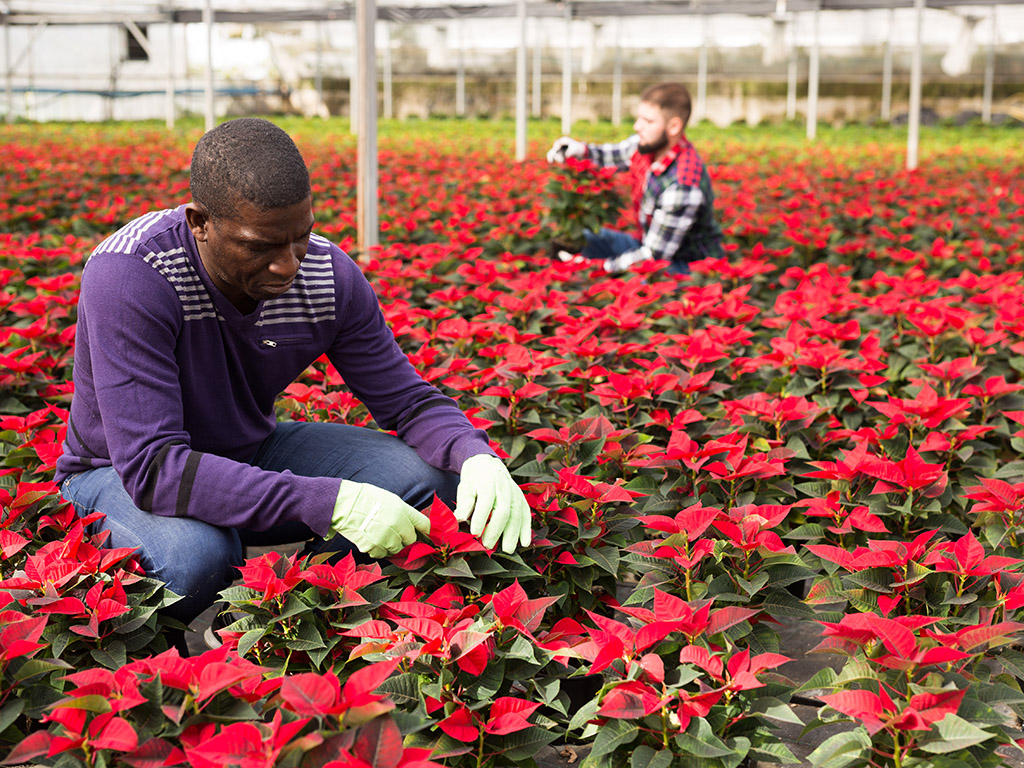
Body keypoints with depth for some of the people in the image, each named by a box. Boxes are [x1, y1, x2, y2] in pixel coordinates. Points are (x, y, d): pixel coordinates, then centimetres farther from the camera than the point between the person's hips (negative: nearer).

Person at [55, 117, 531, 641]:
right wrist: (332, 503, -44)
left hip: (251, 453, 5)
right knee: (195, 555, -39)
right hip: (123, 475, -4)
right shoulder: (129, 277, -32)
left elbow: (409, 401, -7)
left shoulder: (329, 277, -17)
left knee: (426, 474, -16)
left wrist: (478, 457, -31)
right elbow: (152, 467, -38)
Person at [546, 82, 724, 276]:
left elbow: (654, 255, -27)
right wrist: (582, 150, -7)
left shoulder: (683, 186, -32)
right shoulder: (648, 144, -8)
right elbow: (613, 155, 15)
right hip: (652, 244, 9)